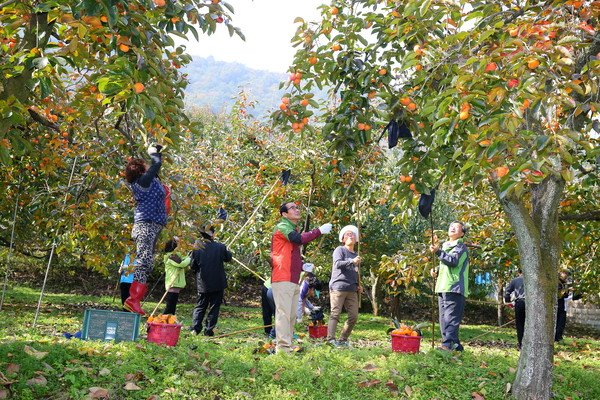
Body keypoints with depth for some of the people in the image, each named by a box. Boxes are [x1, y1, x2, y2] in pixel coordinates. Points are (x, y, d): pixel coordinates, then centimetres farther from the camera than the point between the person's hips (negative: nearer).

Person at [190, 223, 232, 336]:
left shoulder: (196, 248, -7)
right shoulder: (220, 247, -10)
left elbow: (193, 266, 0)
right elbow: (228, 258, 8)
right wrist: (228, 252, 27)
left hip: (202, 284, 2)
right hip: (218, 283, -2)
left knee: (200, 306, 14)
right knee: (214, 307, 7)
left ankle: (195, 328, 4)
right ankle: (209, 330, 4)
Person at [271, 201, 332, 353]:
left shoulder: (294, 229, 23)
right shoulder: (282, 227, -7)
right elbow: (299, 239, -26)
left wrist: (303, 266, 13)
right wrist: (319, 231, -19)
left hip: (294, 280, 10)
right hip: (283, 279, -10)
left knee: (292, 315, 11)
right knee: (283, 312, -12)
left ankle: (286, 346, 17)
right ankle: (283, 347, -14)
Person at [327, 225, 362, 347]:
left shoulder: (356, 255, 24)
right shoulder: (340, 250, 3)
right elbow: (338, 264, -14)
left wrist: (358, 286, 15)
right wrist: (352, 261, -28)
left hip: (352, 290, 7)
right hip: (338, 287, -7)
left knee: (354, 316, 1)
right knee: (335, 314, -10)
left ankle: (343, 340, 9)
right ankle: (330, 339, -12)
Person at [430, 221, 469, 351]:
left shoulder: (460, 247, -1)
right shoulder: (445, 246, 24)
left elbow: (454, 261, -19)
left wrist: (438, 252, -22)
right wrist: (436, 270, 14)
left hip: (454, 288, -9)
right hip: (443, 287, 9)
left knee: (450, 317, -16)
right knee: (444, 318, 8)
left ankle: (448, 344, -22)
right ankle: (456, 345, 13)